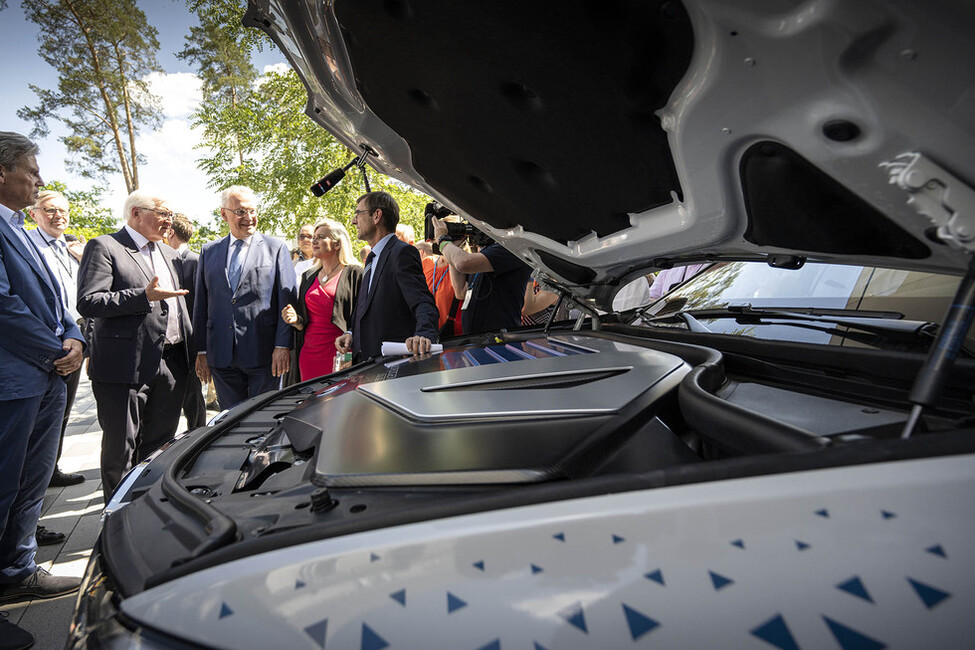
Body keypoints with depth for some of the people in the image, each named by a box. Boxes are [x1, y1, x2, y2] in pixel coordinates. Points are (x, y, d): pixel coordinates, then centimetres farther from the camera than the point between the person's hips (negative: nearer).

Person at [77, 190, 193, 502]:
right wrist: (145, 296, -21)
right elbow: (88, 302, -15)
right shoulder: (104, 247, -4)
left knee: (160, 443, 15)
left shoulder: (168, 253, 18)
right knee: (122, 448, 4)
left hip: (171, 365, 7)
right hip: (127, 366, -6)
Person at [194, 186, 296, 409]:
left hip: (263, 355, -3)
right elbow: (201, 305, 13)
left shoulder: (276, 248, 3)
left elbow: (287, 301, -3)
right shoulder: (209, 251, 13)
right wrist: (201, 351, 8)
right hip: (221, 356, 3)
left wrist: (283, 346, -11)